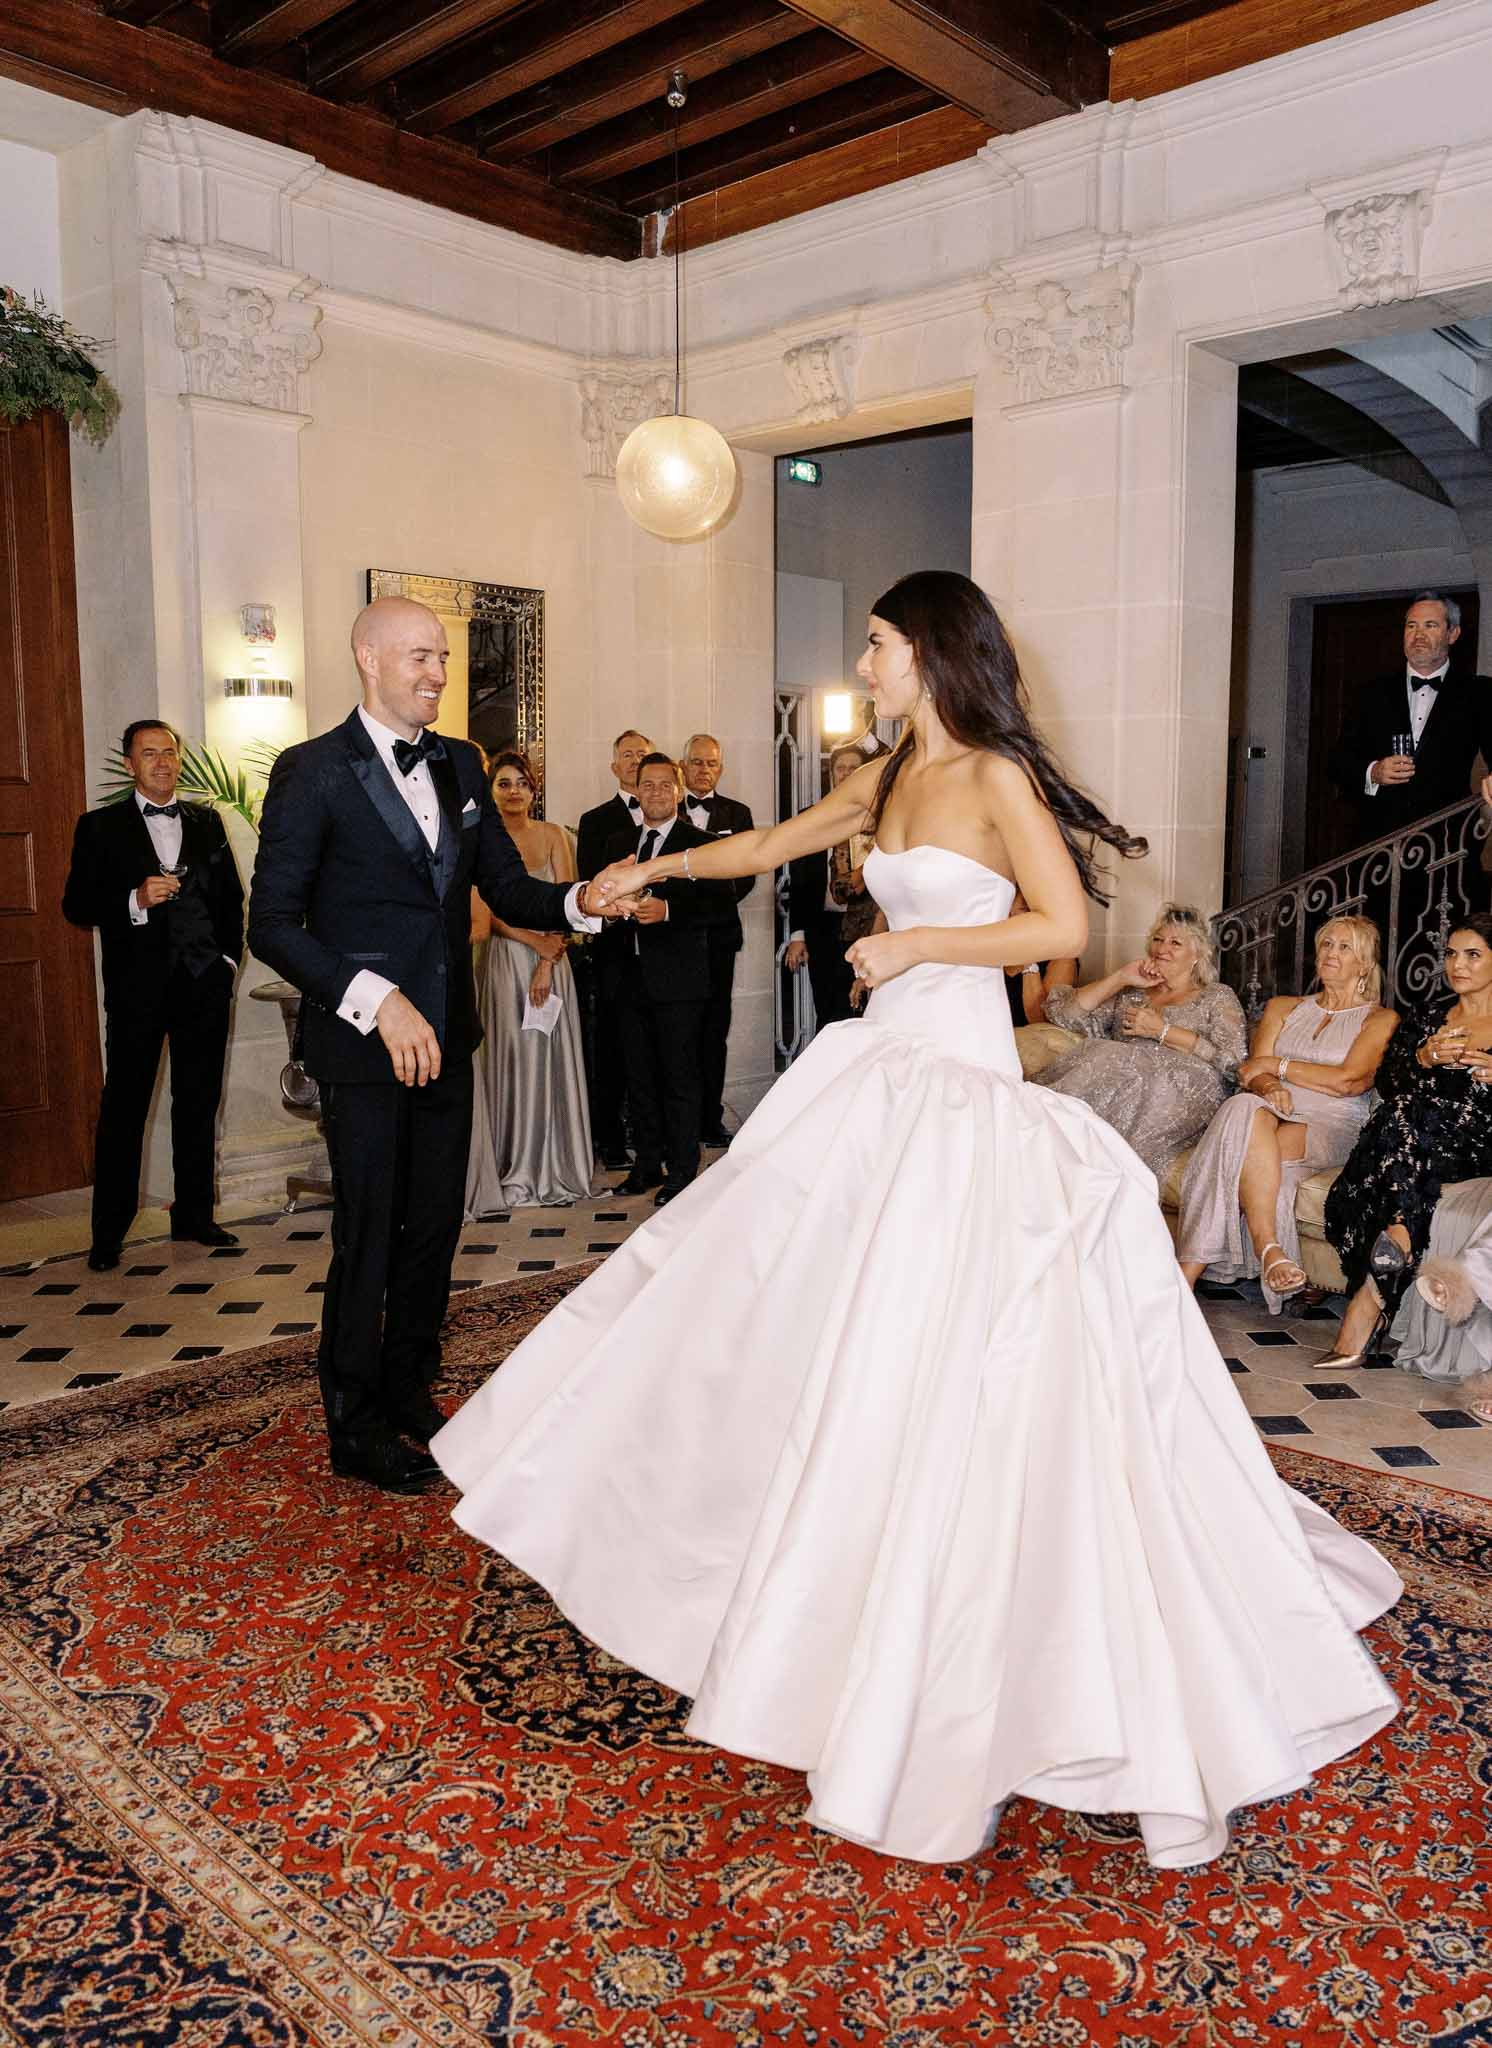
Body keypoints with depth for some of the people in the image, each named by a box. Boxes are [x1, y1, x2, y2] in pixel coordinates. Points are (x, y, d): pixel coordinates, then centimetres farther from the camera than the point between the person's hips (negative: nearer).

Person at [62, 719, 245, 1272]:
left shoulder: (206, 821, 13)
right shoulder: (100, 827, 4)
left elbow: (231, 895, 16)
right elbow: (76, 904, -1)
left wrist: (229, 957, 4)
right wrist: (135, 900, -17)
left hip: (204, 983, 3)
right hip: (137, 987, -3)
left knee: (199, 1104, 10)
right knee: (123, 1107, 0)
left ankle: (193, 1215, 21)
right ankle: (108, 1232, 7)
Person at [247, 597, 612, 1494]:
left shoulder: (460, 765, 9)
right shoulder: (314, 772, -9)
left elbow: (508, 887, 9)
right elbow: (274, 926, -12)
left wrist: (580, 901, -12)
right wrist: (376, 1000, -23)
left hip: (445, 1037, 6)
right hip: (363, 1043, -6)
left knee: (435, 1223, 14)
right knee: (368, 1233, 4)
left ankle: (409, 1389, 34)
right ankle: (357, 1428, 21)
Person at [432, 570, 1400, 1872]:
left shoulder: (998, 776, -10)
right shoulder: (889, 777, 13)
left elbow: (1066, 925, -16)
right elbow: (770, 847, 24)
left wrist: (918, 943, -13)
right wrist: (657, 868, 25)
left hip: (963, 1087, -8)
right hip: (882, 1071, 8)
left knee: (936, 1358, -6)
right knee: (795, 1309, 13)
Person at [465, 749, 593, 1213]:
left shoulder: (553, 836, 6)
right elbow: (484, 913, -6)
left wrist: (547, 964, -10)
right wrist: (537, 943, -13)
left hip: (550, 961, 2)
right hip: (502, 962, -2)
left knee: (549, 1060, 5)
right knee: (507, 1061, -1)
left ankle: (553, 1171, 14)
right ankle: (512, 1174, 8)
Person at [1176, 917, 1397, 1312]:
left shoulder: (1380, 1019, 14)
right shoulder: (1282, 1008, 26)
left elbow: (1350, 1081, -5)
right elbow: (1252, 1072, 11)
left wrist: (1274, 1065, 1)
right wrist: (1267, 1086, -14)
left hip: (1333, 1128, -3)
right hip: (1280, 1114, 3)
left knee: (1242, 1145, -34)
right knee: (1247, 1110, -36)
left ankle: (1189, 1270, -44)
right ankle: (1269, 1251, -45)